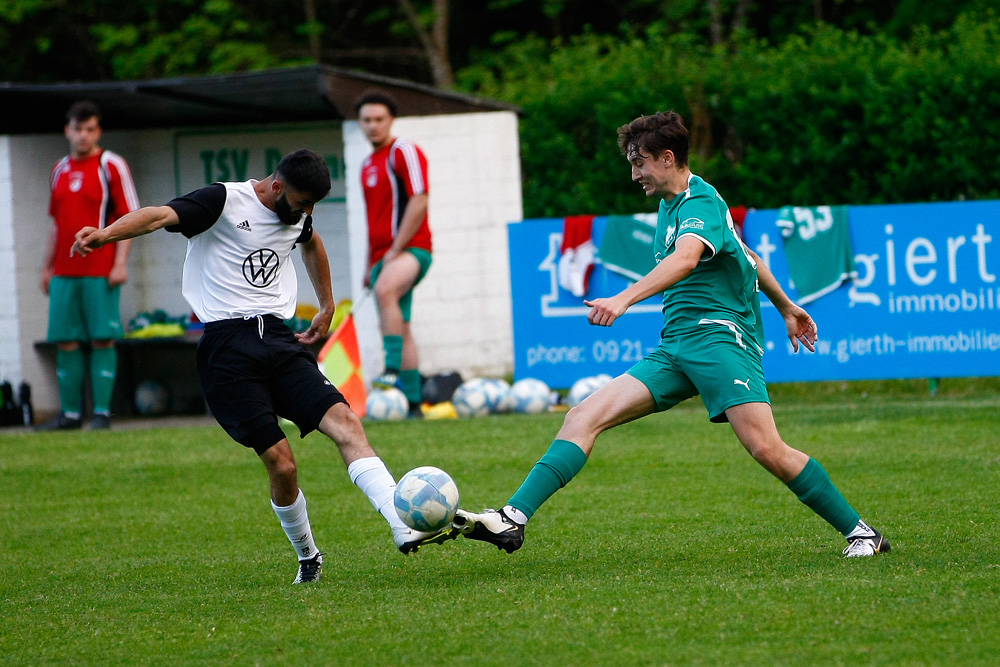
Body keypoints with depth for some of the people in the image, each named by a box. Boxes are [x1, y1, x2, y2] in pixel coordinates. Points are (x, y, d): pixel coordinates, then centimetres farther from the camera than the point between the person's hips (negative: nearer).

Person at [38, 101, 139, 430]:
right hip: (64, 273, 5)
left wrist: (120, 263, -13)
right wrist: (47, 267, 19)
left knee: (102, 340, -5)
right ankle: (71, 413, 10)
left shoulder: (111, 166, -1)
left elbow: (128, 217, -5)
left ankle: (102, 412, -3)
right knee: (66, 342, 4)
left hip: (100, 273, -5)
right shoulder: (60, 170, 15)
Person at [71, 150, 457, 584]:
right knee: (281, 463, -12)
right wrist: (106, 234, -41)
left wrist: (327, 308, 40)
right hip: (229, 349, -6)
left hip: (279, 341, 6)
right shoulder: (225, 202, -7)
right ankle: (308, 559, 11)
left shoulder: (296, 216, 15)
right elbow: (161, 215, -23)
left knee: (345, 423, -15)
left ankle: (405, 530, -23)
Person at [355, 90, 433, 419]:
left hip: (411, 248, -9)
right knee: (399, 326, 7)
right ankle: (413, 402, 10)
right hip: (383, 256, 9)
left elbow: (419, 201, -14)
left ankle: (394, 370, -41)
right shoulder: (368, 164, 21)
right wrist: (370, 265, 25)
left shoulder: (403, 152, -5)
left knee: (385, 290, -35)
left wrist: (396, 250, -17)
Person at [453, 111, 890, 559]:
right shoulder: (670, 203, 20)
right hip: (674, 349, 9)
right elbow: (745, 255, 32)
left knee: (766, 449, -22)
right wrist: (786, 307, 42)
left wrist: (625, 299, -47)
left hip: (720, 334, -9)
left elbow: (686, 257, -32)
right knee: (585, 416, -7)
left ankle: (861, 533, -6)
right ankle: (514, 519, -14)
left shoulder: (701, 202, -10)